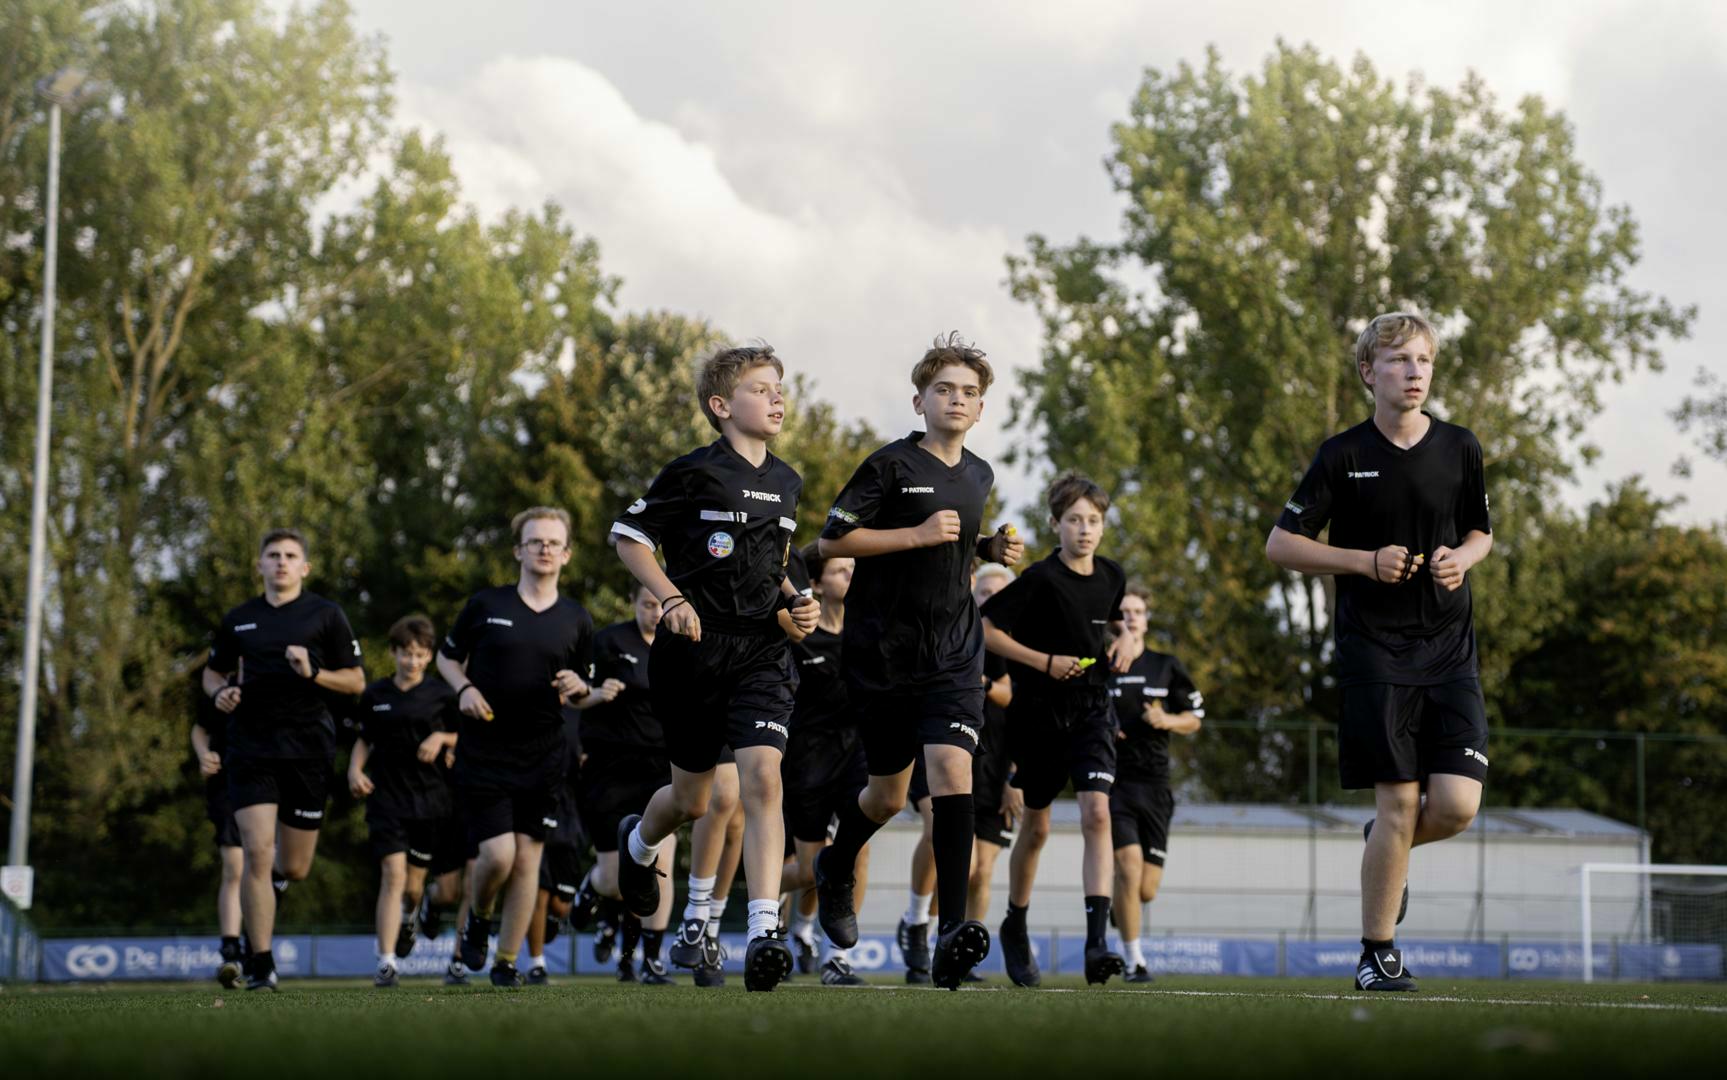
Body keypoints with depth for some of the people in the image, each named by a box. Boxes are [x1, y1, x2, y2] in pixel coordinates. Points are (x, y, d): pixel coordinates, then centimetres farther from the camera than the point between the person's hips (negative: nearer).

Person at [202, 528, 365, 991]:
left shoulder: (326, 615, 4)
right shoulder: (238, 620, 11)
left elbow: (356, 680, 4)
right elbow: (213, 671, 23)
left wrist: (313, 673, -14)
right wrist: (219, 692, 0)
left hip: (307, 748, -1)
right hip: (251, 748, 1)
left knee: (294, 869, 4)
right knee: (257, 853, -14)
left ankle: (270, 878, 44)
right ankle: (260, 965, -8)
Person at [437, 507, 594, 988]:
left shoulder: (576, 620, 7)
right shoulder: (486, 605, 0)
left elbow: (581, 692, 16)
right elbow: (447, 656, 12)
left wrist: (578, 688, -7)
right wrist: (464, 688, -7)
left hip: (542, 755, 2)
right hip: (483, 754, -2)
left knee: (527, 858, 0)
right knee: (497, 854, -12)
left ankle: (507, 962, 11)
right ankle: (477, 921, 21)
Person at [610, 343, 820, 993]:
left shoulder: (786, 483, 10)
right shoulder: (695, 473, -8)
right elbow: (629, 536, -2)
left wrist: (794, 603, 7)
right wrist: (672, 599, -13)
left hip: (761, 652, 3)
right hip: (694, 649, -3)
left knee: (762, 777, -17)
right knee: (693, 799, 10)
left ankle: (763, 933, -22)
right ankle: (639, 842, 47)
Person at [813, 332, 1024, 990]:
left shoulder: (979, 476, 12)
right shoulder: (891, 464, -8)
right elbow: (832, 540, -11)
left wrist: (988, 549, 8)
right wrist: (919, 535, -17)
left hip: (953, 651, 3)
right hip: (883, 649, -3)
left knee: (952, 769, -18)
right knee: (889, 793, 9)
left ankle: (952, 930, -24)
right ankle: (837, 868, 44)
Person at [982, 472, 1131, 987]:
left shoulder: (1112, 576, 3)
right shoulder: (1041, 579, -12)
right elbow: (985, 627, -12)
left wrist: (1124, 643, 3)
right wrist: (1044, 661, -17)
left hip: (1091, 709, 3)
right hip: (1039, 712, -2)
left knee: (1096, 813, -16)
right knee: (1036, 826, 9)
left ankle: (1097, 942, -23)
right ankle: (1015, 928, 33)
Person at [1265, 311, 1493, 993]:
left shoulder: (1460, 449, 6)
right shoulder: (1343, 456, -2)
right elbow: (1280, 545, 1)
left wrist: (1462, 560, -2)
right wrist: (1366, 561, -11)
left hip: (1449, 648, 3)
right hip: (1373, 649, -3)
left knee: (1457, 804, -10)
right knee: (1399, 802, -7)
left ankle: (1388, 844, 26)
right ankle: (1377, 953, 8)